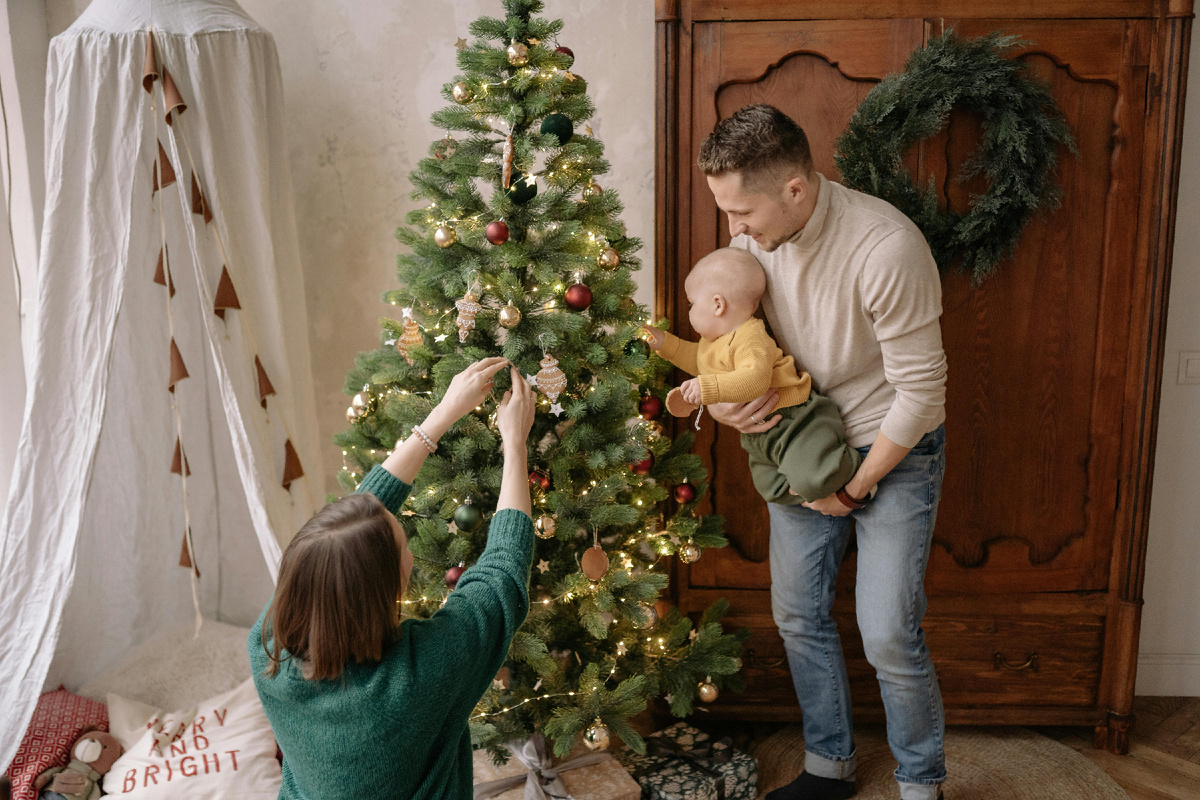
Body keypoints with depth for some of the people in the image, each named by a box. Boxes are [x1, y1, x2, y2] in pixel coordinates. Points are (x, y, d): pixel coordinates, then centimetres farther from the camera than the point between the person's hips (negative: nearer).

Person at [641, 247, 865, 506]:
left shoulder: (751, 339, -24)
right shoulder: (713, 340, 9)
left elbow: (756, 378, -40)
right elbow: (698, 360, 29)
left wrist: (708, 388, -45)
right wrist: (665, 343, 22)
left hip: (789, 420, -11)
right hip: (760, 436, 11)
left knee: (809, 481, -25)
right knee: (771, 489, 17)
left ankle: (855, 468, 2)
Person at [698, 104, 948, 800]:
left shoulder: (887, 248, -29)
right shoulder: (751, 232, -9)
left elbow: (921, 390, -22)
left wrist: (857, 486, -14)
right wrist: (719, 397, -13)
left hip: (895, 450, -6)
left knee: (889, 635, -4)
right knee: (798, 614, 12)